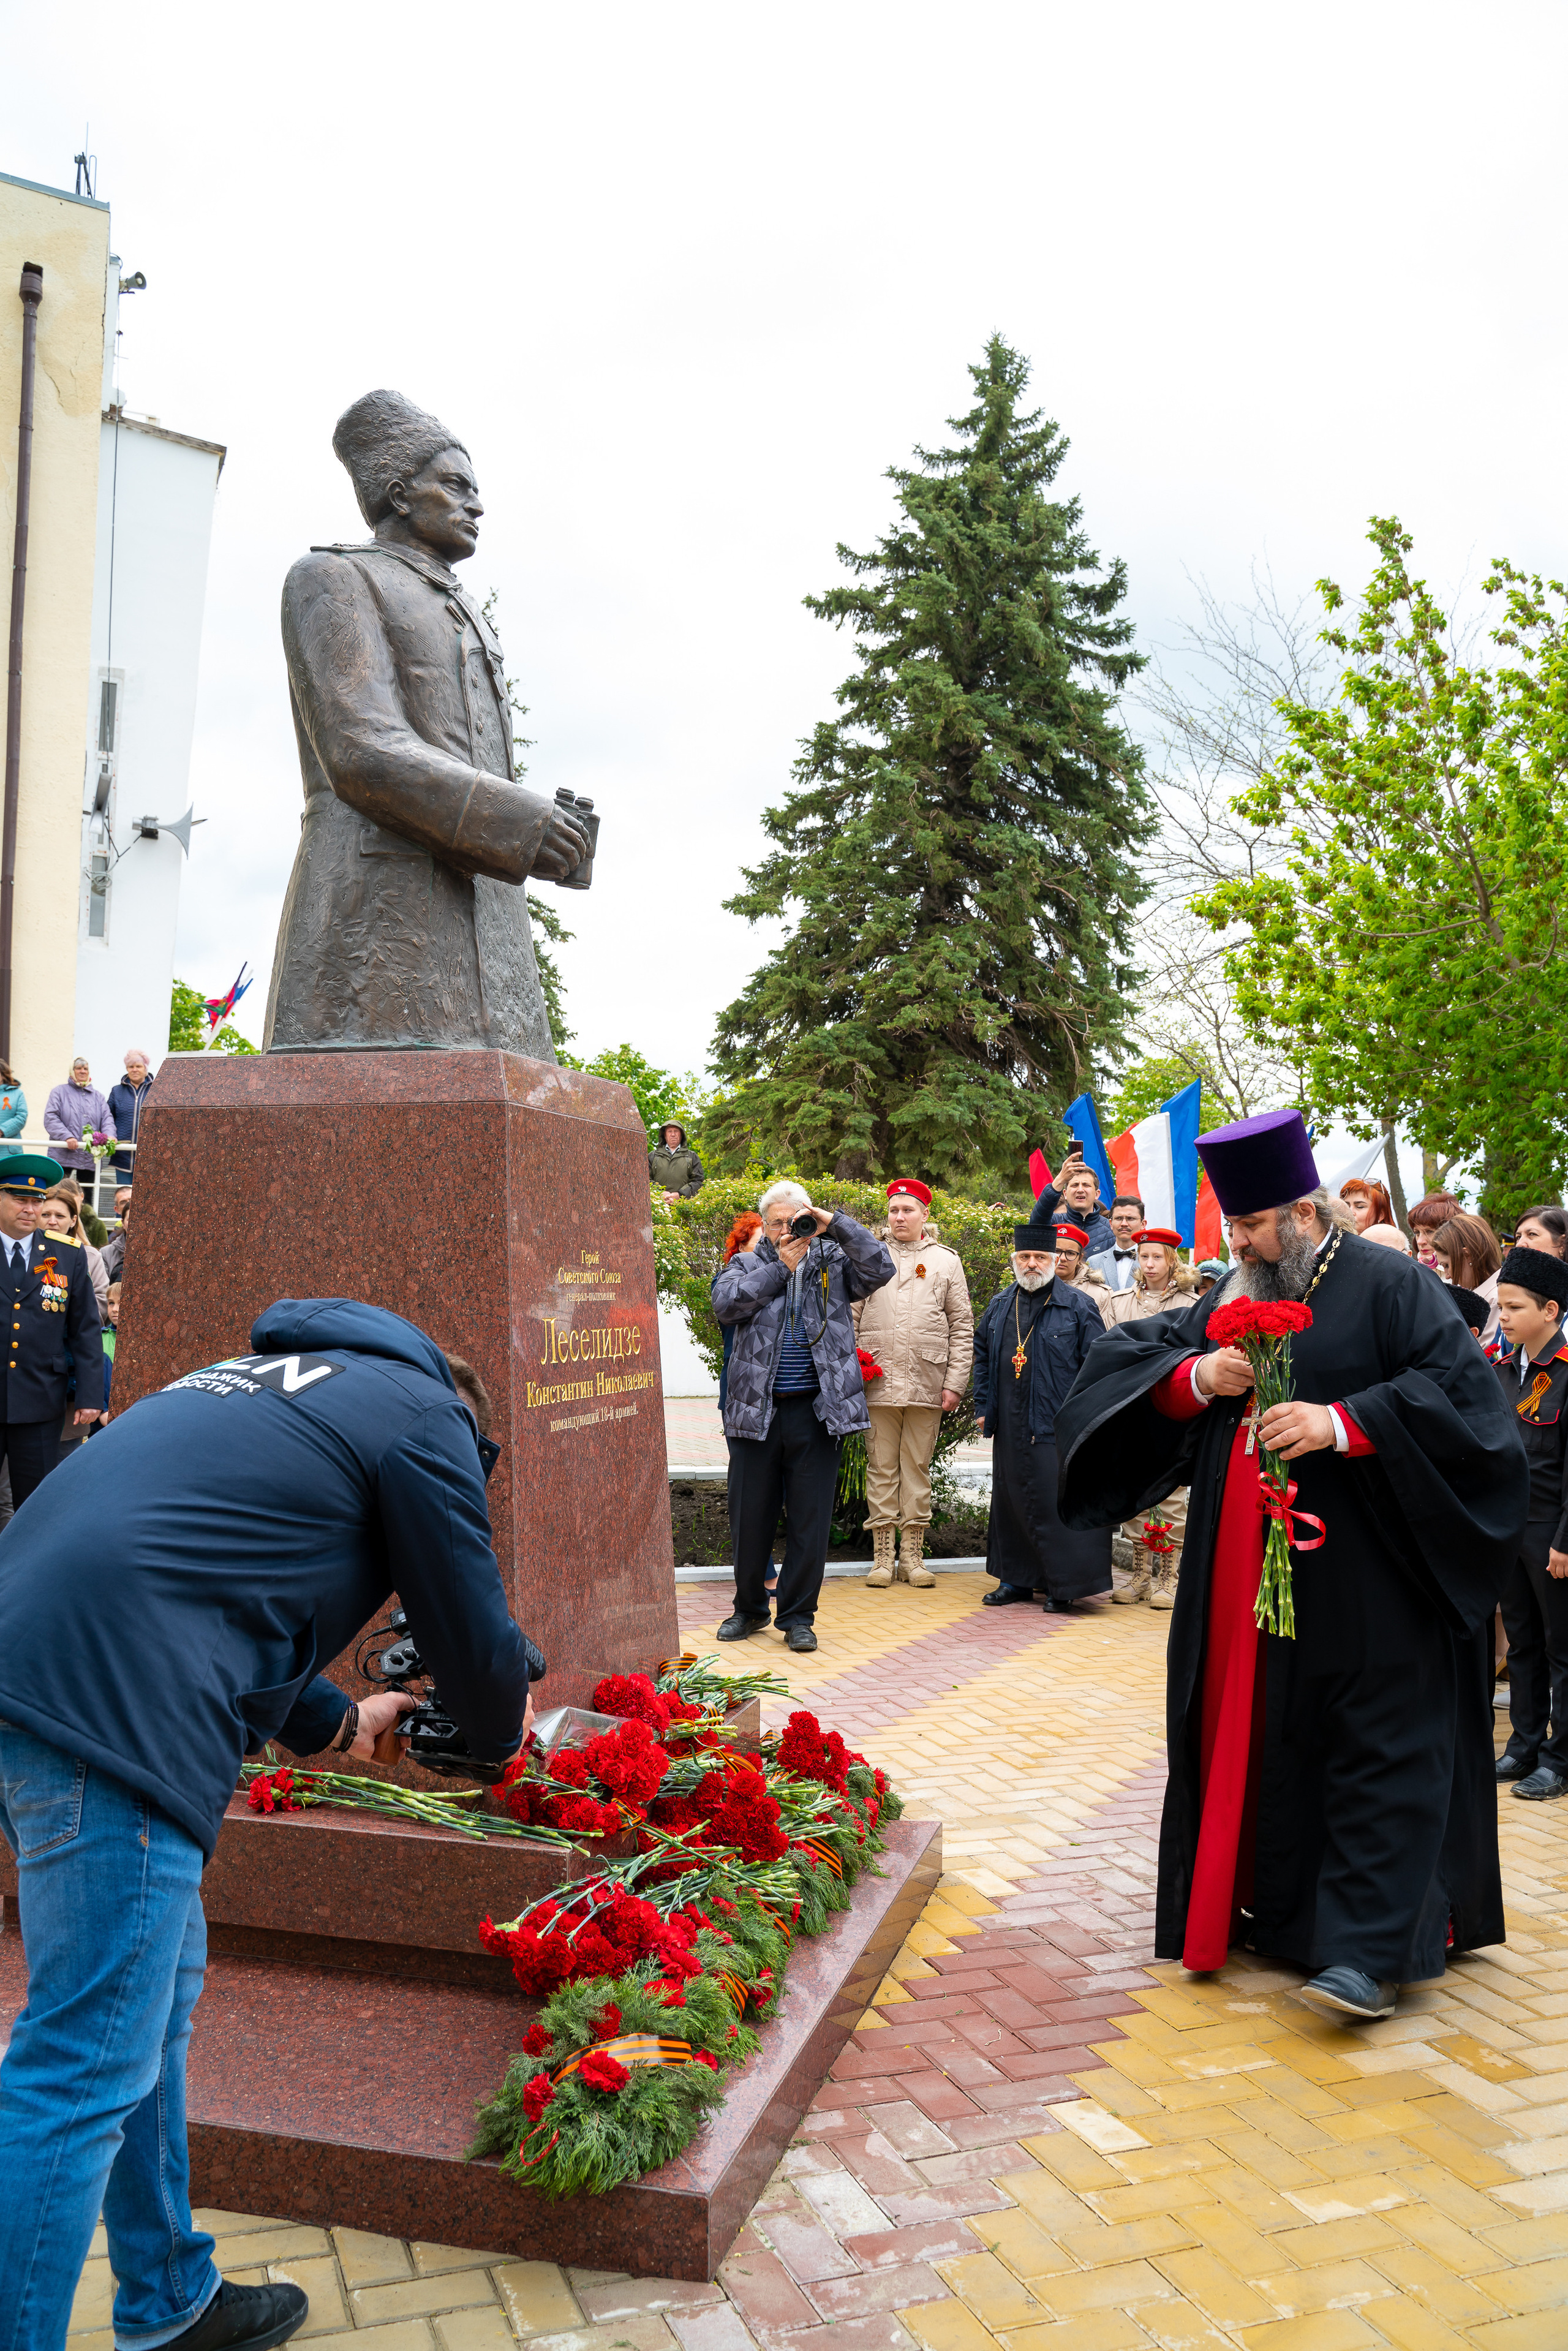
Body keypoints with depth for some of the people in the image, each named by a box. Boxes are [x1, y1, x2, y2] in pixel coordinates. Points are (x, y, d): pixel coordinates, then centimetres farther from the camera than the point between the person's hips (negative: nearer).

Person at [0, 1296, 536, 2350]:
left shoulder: (264, 1378, 28)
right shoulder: (423, 1409, 3)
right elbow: (470, 1621, 6)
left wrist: (341, 1723, 38)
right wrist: (500, 1738, 27)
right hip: (112, 1707, -10)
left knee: (156, 1996, 22)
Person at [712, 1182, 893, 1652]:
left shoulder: (833, 1262, 9)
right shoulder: (745, 1265, 8)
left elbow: (880, 1270, -7)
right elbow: (725, 1303, -10)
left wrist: (835, 1223, -11)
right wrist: (781, 1268, -10)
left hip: (818, 1413, 0)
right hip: (756, 1411, 0)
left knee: (810, 1521, 4)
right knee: (750, 1517, 9)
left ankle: (797, 1616, 17)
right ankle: (749, 1608, 28)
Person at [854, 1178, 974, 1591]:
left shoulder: (947, 1261, 8)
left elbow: (962, 1328, 6)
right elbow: (848, 1320, 10)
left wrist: (955, 1383, -1)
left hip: (928, 1384, 0)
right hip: (879, 1383, 0)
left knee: (918, 1467, 5)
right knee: (882, 1467, 3)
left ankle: (913, 1555, 11)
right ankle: (883, 1556, 8)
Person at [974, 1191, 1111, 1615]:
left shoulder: (1078, 1306, -2)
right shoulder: (1000, 1305, 12)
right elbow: (982, 1355, 20)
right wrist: (983, 1406, 13)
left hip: (1057, 1426, -5)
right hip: (1009, 1428, 5)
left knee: (1058, 1503, -4)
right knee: (1011, 1500, 11)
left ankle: (1063, 1585, 6)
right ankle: (1017, 1579, 23)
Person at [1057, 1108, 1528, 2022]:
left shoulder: (1388, 1286, -7)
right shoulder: (1231, 1301, 12)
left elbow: (1464, 1389, -16)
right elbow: (1125, 1356, 10)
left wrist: (1342, 1424, -24)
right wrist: (1194, 1377, -11)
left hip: (1366, 1584, -6)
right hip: (1249, 1576, 6)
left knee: (1379, 1747, -3)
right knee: (1258, 1736, 12)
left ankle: (1370, 1948, 1)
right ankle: (1273, 1912, 26)